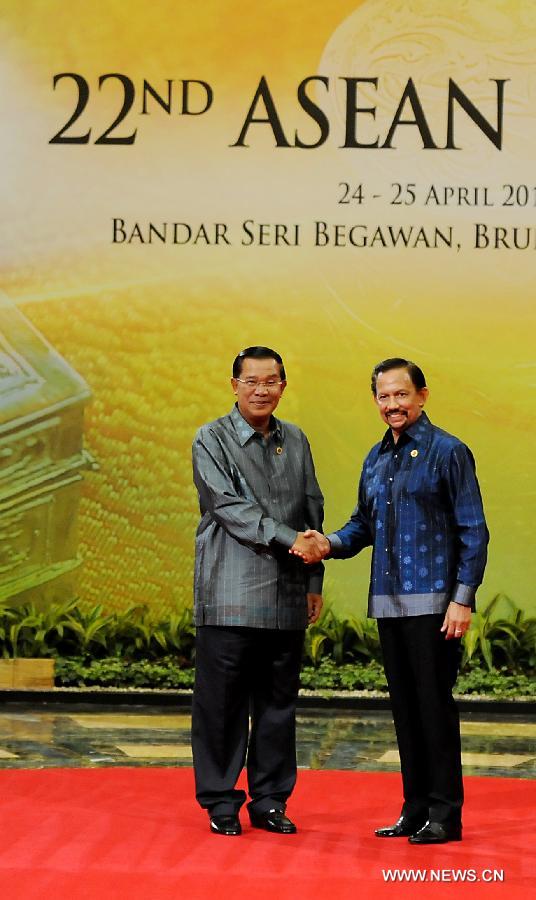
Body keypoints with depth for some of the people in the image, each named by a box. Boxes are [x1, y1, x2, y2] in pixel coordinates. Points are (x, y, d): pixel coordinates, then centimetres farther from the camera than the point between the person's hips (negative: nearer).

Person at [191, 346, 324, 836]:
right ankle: (221, 801, 11)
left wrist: (314, 580, 13)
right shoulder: (212, 440, -1)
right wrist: (289, 539, -18)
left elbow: (312, 514, 17)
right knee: (223, 703, 0)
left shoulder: (296, 441, 14)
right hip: (231, 597, -4)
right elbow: (230, 508, -11)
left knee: (279, 702, 8)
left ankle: (270, 800, 18)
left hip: (286, 598, 4)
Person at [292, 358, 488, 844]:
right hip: (387, 601, 7)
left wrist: (463, 599, -14)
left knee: (434, 703, -4)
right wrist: (330, 544, 0)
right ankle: (416, 809, 20)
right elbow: (364, 524, 21)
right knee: (405, 706, 11)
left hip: (433, 600, -7)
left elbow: (474, 532, -8)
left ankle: (445, 814, 4)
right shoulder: (375, 460, 15)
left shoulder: (448, 452, -5)